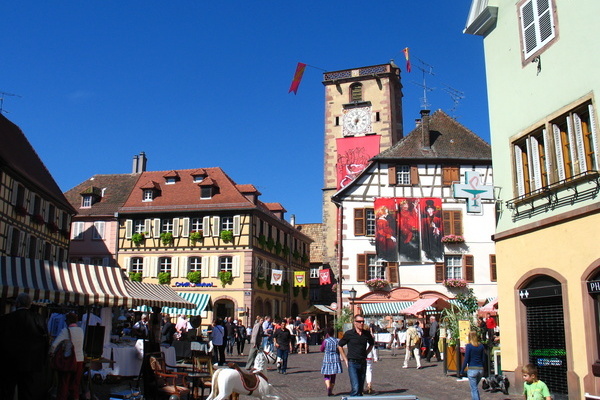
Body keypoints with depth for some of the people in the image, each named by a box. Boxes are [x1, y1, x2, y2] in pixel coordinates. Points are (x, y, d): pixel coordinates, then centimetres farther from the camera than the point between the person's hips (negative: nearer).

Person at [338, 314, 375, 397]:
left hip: (363, 363, 4)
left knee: (361, 389, 9)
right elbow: (339, 345, 6)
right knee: (355, 388, -16)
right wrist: (346, 359, 4)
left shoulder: (367, 333, 4)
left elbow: (371, 344, 25)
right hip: (352, 363, -4)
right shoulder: (349, 334, -6)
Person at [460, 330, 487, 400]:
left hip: (472, 369, -5)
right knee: (475, 387, 23)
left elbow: (466, 359, -10)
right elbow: (483, 359, 9)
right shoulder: (481, 346, 6)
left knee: (474, 389, -1)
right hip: (480, 369, 5)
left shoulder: (469, 346, -8)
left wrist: (462, 370, -3)